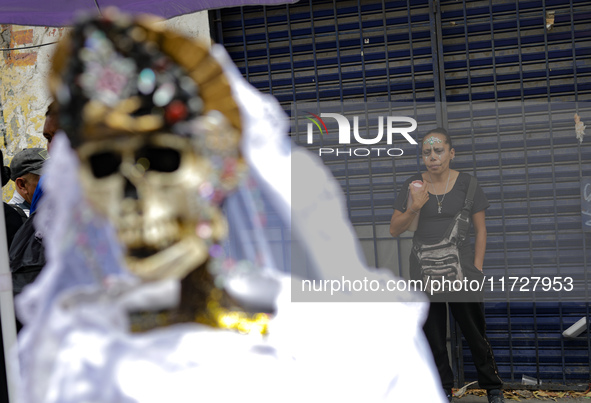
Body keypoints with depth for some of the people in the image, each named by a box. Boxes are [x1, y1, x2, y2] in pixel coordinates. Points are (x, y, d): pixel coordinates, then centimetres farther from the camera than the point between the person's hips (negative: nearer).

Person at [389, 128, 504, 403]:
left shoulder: (466, 183, -2)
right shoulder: (414, 185, 1)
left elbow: (480, 230, 2)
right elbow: (394, 229, 2)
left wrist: (477, 269, -6)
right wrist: (413, 208, -16)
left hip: (460, 267, -2)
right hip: (424, 271, 2)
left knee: (474, 332, 2)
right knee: (433, 336, 8)